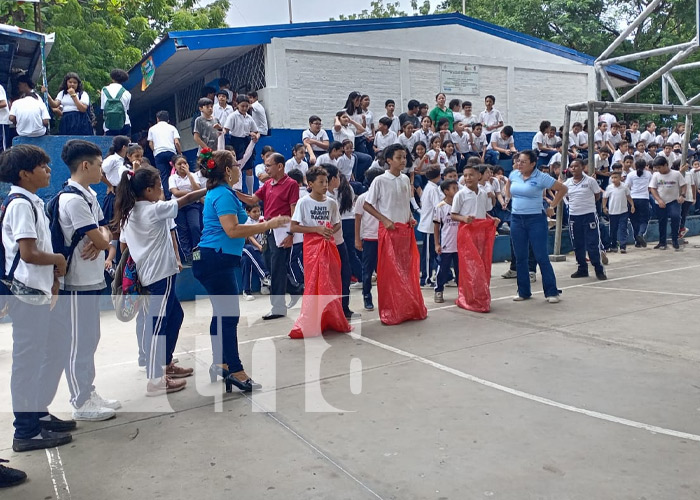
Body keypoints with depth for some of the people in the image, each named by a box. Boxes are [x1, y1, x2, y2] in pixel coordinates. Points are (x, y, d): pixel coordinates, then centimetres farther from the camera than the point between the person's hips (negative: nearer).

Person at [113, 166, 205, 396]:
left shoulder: (128, 214, 8)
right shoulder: (156, 210, -15)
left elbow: (125, 246, 10)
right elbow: (187, 198, -8)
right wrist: (210, 188, 5)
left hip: (146, 274, 9)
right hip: (160, 275, -9)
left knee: (175, 315, 21)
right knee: (158, 325, -4)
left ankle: (166, 364, 31)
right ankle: (156, 380, 3)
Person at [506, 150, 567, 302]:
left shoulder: (541, 177, -10)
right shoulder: (514, 174, 4)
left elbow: (562, 189, -4)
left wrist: (552, 207, -3)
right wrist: (508, 197, 17)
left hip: (536, 220, -5)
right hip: (516, 219, 5)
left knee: (541, 257, -4)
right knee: (520, 257, 9)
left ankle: (552, 292, 5)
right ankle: (523, 292, 19)